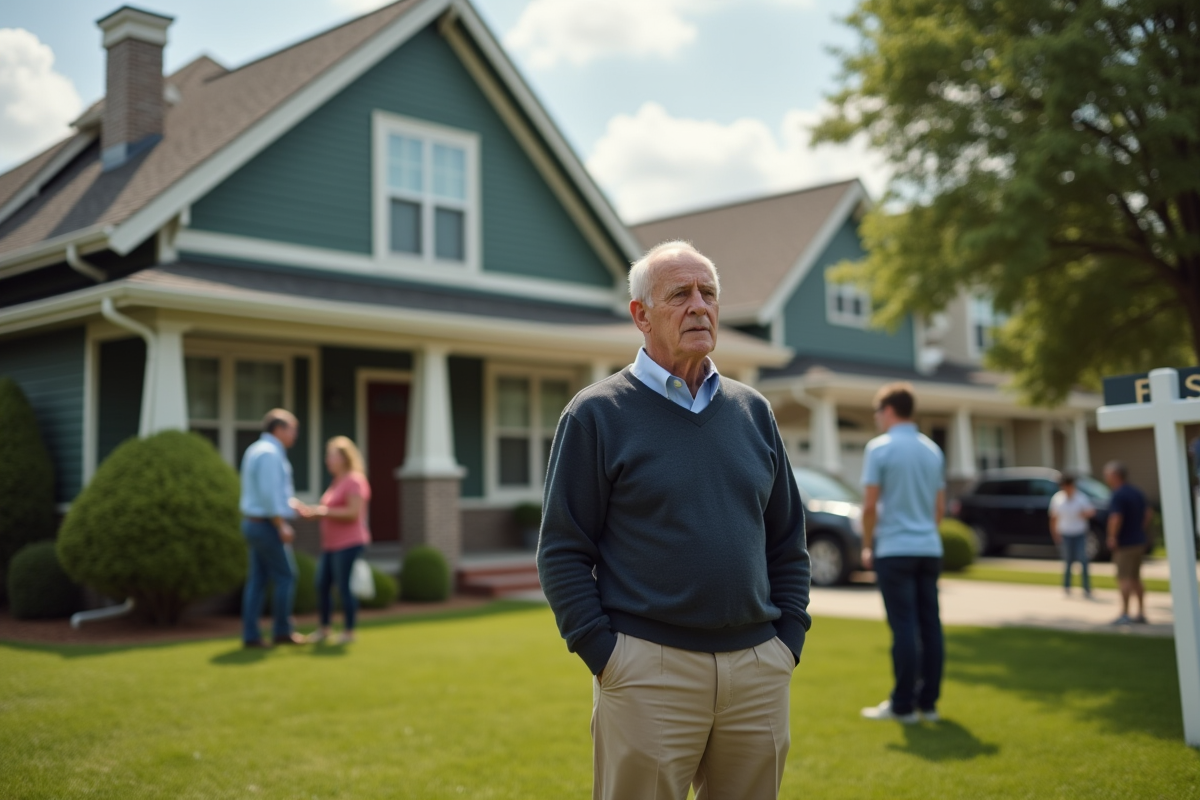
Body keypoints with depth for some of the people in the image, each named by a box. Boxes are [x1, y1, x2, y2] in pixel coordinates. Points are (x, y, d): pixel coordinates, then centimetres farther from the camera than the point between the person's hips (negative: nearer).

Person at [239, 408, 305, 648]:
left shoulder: (255, 450, 16)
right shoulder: (270, 453, -16)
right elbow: (269, 493, -23)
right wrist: (282, 525, -19)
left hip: (254, 523, 10)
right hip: (268, 525, -10)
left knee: (258, 579, 7)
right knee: (286, 576, 0)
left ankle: (251, 634, 6)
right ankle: (282, 631, 6)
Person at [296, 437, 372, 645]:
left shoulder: (354, 481, -11)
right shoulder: (337, 481, 18)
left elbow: (353, 512, -20)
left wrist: (323, 511, -17)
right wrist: (311, 511, 8)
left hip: (349, 544, -9)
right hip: (331, 544, 9)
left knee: (344, 587, -5)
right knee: (322, 585, 7)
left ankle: (349, 631, 6)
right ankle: (324, 628, 19)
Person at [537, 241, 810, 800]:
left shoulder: (752, 410, 12)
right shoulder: (596, 413, -2)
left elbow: (788, 540, 16)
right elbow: (562, 551, -4)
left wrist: (790, 639, 7)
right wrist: (602, 655, -10)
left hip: (759, 671, 5)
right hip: (647, 672, -4)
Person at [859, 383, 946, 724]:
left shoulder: (879, 447, -8)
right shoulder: (933, 450, 12)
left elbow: (870, 505, -11)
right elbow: (940, 505, 15)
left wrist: (867, 545, 1)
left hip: (895, 549, -6)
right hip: (929, 549, 6)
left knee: (904, 628, -5)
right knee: (930, 626, 7)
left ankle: (903, 705, 0)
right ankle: (928, 702, 12)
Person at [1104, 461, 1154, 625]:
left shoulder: (1118, 495, -18)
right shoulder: (1137, 492, 11)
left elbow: (1116, 519, -28)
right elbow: (1148, 513, 19)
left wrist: (1112, 537, -17)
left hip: (1124, 544, -9)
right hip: (1139, 541, 9)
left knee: (1125, 579, -5)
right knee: (1135, 578, 15)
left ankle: (1125, 614, -3)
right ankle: (1141, 613, 18)